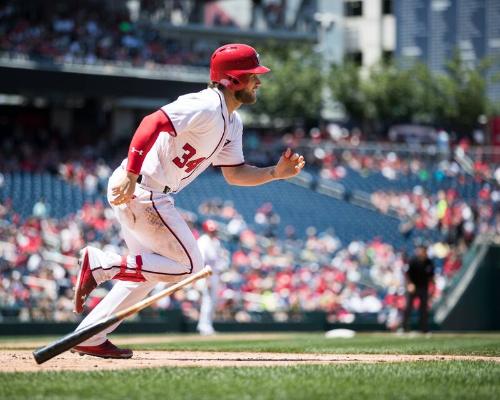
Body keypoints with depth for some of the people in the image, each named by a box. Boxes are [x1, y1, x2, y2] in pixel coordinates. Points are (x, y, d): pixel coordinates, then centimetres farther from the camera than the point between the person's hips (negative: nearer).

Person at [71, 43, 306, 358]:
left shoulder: (232, 122, 15)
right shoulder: (205, 106, -18)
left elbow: (234, 173, 19)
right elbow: (153, 123, -29)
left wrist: (275, 173, 4)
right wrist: (131, 174, -36)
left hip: (147, 195, 11)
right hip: (141, 192, -11)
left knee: (148, 270, 19)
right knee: (189, 266, -5)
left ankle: (91, 337, 20)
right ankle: (101, 264, -8)